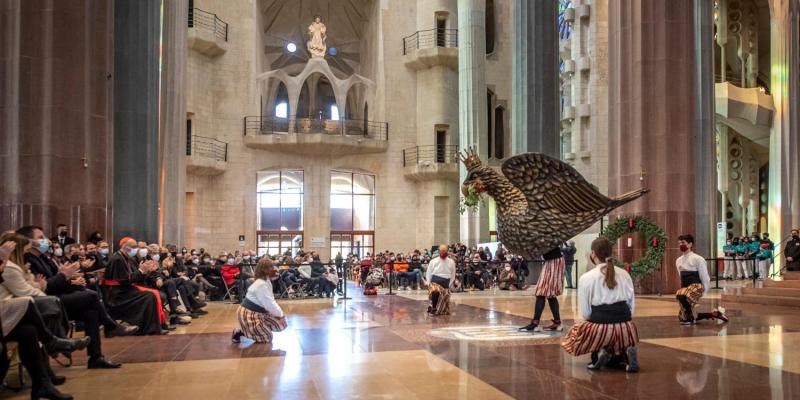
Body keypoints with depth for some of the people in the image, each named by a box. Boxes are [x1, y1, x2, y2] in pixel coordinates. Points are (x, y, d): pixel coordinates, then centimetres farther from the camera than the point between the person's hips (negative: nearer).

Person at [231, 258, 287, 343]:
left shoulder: (267, 281, 5)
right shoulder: (261, 285, -26)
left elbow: (271, 301, 10)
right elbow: (269, 304, -24)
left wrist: (280, 313, 0)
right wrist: (281, 314, -11)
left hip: (259, 313, 10)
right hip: (248, 314, -10)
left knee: (280, 324, 8)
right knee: (267, 339, -4)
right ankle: (240, 332, 3)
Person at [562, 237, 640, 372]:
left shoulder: (586, 278, -3)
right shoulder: (624, 274, 9)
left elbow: (585, 313, 0)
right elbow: (631, 306, 11)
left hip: (600, 327, -3)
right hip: (626, 326, 4)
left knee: (575, 332, 25)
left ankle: (599, 352, -2)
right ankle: (625, 351, 2)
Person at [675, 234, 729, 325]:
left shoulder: (697, 258, -6)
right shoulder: (678, 260, 14)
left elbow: (704, 277, -6)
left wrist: (703, 291, -7)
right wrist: (683, 288, 15)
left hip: (696, 286, -8)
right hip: (685, 288, 8)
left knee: (680, 295, -41)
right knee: (682, 317, 6)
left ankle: (690, 317, -18)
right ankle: (714, 314, 22)